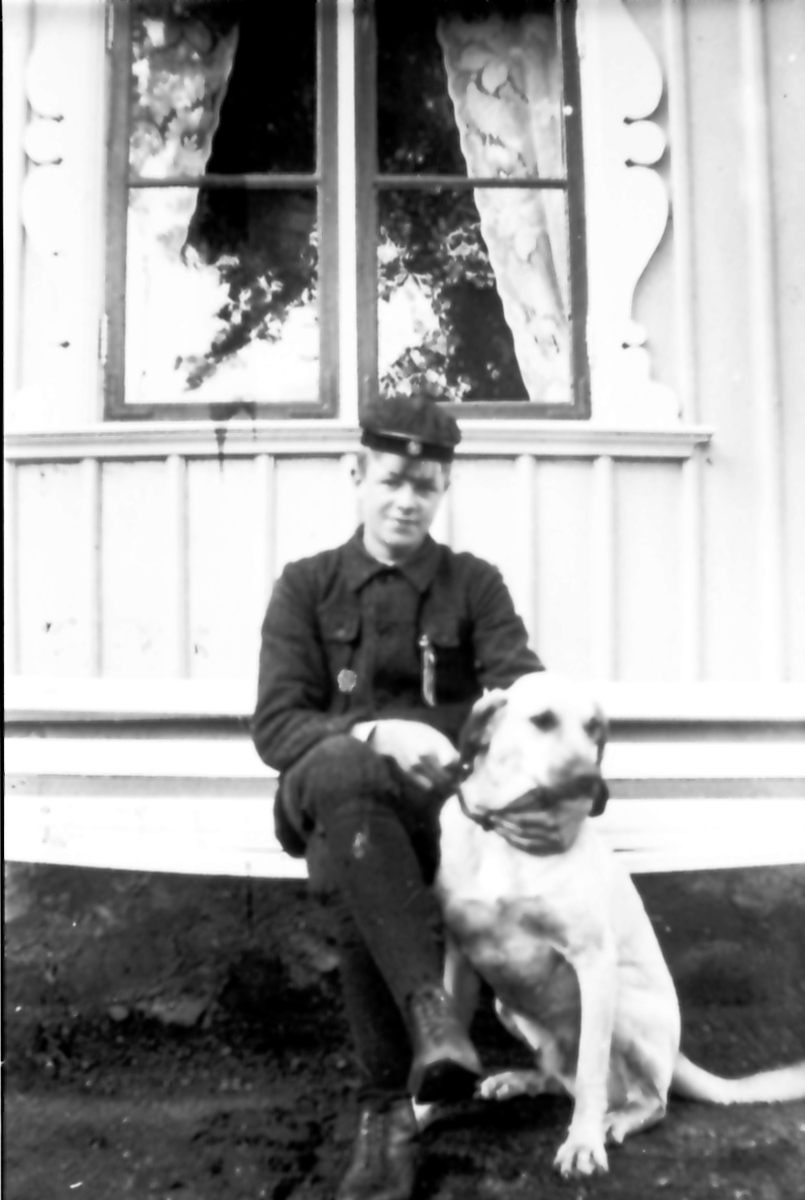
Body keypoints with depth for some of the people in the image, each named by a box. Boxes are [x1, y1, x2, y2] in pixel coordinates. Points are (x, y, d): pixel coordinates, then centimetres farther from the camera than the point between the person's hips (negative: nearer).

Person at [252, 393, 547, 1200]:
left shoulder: (474, 585, 12)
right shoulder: (306, 586, 10)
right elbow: (275, 726, -1)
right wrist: (374, 733, -21)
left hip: (440, 801, 1)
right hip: (330, 797, 0)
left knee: (358, 883, -34)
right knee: (339, 768, -38)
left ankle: (388, 1109, -26)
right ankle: (428, 1007, -43)